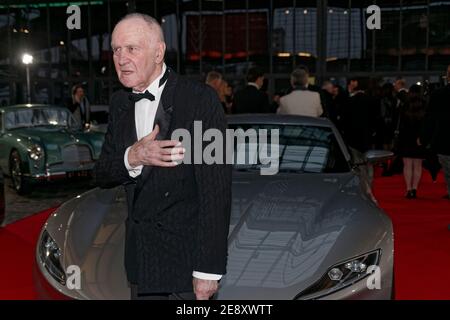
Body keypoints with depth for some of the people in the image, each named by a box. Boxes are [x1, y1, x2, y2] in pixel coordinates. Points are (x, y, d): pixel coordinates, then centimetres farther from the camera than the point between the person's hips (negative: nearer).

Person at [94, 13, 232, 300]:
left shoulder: (201, 99, -15)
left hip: (186, 252, -5)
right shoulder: (120, 103, 6)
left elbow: (216, 189, -17)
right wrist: (132, 158, -17)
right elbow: (102, 176, 6)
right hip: (140, 254, 6)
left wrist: (209, 268, -19)